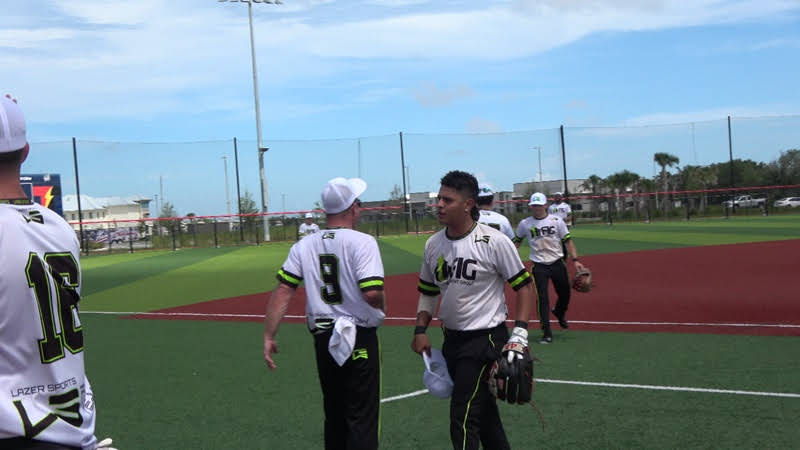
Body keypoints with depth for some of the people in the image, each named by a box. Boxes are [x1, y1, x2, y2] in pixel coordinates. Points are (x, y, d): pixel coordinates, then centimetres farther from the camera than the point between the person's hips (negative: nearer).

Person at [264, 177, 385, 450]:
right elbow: (372, 293, -23)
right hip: (360, 339, -5)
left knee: (333, 414, 20)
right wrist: (382, 308, -1)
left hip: (322, 339, 5)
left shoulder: (304, 245, 2)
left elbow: (283, 291, -6)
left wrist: (269, 336, -4)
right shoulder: (362, 242, -13)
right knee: (362, 417, 2)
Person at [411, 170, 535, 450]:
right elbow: (428, 291, 17)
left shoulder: (494, 241, -13)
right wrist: (420, 330, 7)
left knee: (463, 418, -10)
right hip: (452, 340, 7)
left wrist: (520, 332, -15)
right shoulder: (433, 244, 5)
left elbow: (524, 286, -8)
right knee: (482, 408, 18)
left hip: (485, 338, -6)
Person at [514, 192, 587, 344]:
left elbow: (568, 241, -1)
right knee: (542, 298, -7)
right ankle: (547, 333, -1)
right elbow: (516, 242, 11)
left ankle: (559, 312, 45)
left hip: (558, 264, 1)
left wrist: (575, 260, -10)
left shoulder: (556, 220, -2)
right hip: (539, 267, -1)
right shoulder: (525, 224, 0)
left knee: (565, 294, 11)